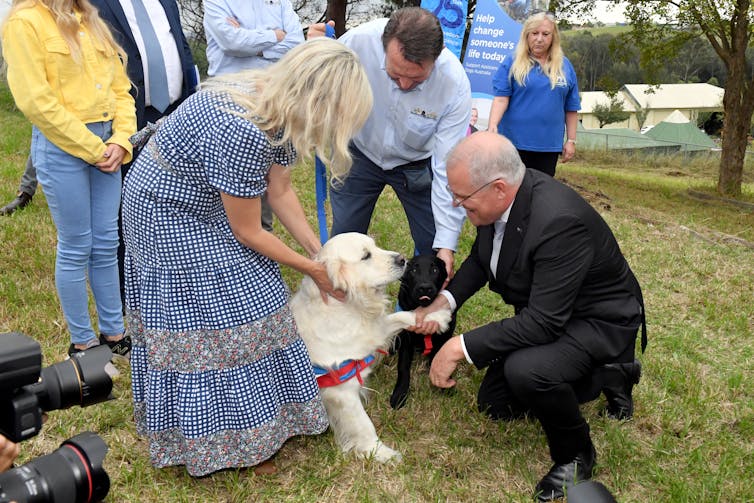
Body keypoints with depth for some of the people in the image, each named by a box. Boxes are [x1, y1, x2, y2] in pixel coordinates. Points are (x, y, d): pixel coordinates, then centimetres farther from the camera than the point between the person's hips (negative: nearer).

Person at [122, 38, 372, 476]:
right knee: (196, 318, -1)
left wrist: (321, 252, 1)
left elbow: (280, 192, 2)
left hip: (206, 204, 9)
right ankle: (226, 440, 16)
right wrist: (312, 269, -11)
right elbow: (248, 232, -23)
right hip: (167, 215, -9)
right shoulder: (241, 132, -36)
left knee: (244, 296, 13)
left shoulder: (278, 105, -10)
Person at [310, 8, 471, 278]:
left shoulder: (455, 84, -31)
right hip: (361, 152, 1)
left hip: (416, 164, 0)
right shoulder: (359, 40, -30)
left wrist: (446, 243, -29)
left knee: (432, 245, 1)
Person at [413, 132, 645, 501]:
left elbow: (542, 323, -35)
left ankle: (575, 455, -3)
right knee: (494, 404, 12)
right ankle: (603, 377, 24)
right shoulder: (498, 197, -12)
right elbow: (480, 258, 6)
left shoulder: (559, 221, -37)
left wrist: (461, 347, -31)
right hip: (545, 313, 9)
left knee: (525, 371, -36)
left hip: (598, 320, -8)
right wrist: (445, 300, -10)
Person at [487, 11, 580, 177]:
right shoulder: (512, 63, -1)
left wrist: (571, 140, 8)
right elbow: (501, 98, -9)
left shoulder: (565, 66, 8)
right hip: (515, 142, -3)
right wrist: (492, 126, -24)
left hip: (550, 145, 3)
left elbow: (571, 108, 11)